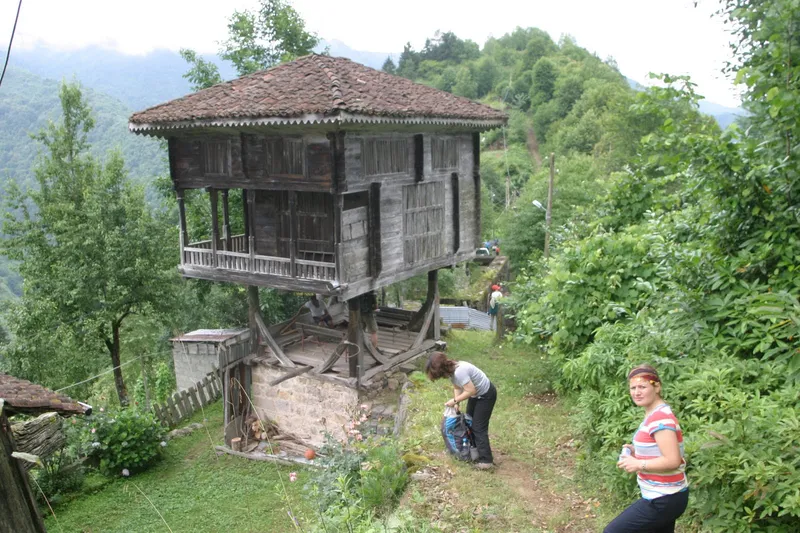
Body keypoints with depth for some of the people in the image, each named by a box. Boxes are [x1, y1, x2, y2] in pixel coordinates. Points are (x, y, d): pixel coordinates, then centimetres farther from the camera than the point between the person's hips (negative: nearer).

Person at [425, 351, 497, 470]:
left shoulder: (459, 372, -35)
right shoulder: (451, 369, -7)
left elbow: (471, 391, -32)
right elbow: (457, 387, 2)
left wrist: (454, 401, -23)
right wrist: (456, 403, -10)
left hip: (486, 395, -10)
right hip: (476, 394, 10)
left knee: (479, 427, -7)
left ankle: (486, 460, -3)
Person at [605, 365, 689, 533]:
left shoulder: (660, 417, -22)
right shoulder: (655, 414, 9)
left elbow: (672, 461, -27)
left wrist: (638, 464, -19)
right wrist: (637, 453, 4)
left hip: (663, 500, -10)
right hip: (667, 496, 10)